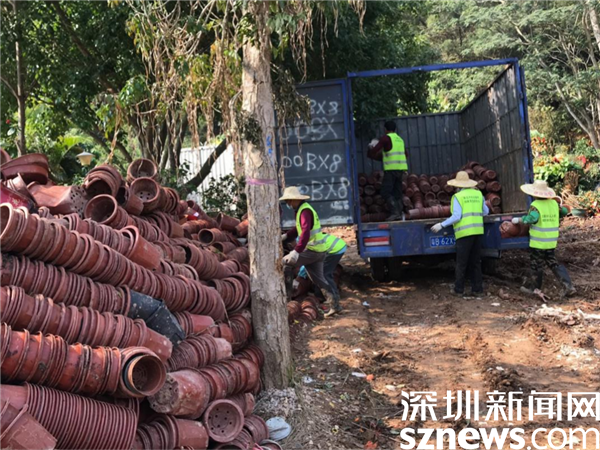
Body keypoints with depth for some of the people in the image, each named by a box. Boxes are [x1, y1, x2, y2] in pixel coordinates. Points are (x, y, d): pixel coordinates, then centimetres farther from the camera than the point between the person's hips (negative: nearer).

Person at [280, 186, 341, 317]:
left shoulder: (305, 211, -18)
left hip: (313, 251, -10)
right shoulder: (301, 209, 15)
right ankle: (331, 305, 14)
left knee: (285, 262, -5)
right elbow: (299, 229, 28)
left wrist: (296, 251, -39)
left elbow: (305, 233, -32)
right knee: (318, 278, 13)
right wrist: (286, 236, 14)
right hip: (320, 251, 10)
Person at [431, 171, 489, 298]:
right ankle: (477, 290, 14)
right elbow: (485, 212, 17)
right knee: (476, 262, 12)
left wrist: (442, 225, -7)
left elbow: (456, 216, -13)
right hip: (478, 231, 5)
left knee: (461, 263, 5)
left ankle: (459, 290, 10)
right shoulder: (478, 194, 10)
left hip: (465, 233, -5)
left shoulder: (457, 196, -5)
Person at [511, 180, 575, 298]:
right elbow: (564, 212, 22)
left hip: (538, 242, -7)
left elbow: (532, 218, -34)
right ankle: (568, 285, 6)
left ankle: (534, 288, 23)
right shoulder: (553, 203, 5)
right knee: (553, 263, 17)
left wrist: (519, 219, -21)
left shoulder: (536, 205, -16)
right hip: (551, 242, 7)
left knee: (537, 266, 8)